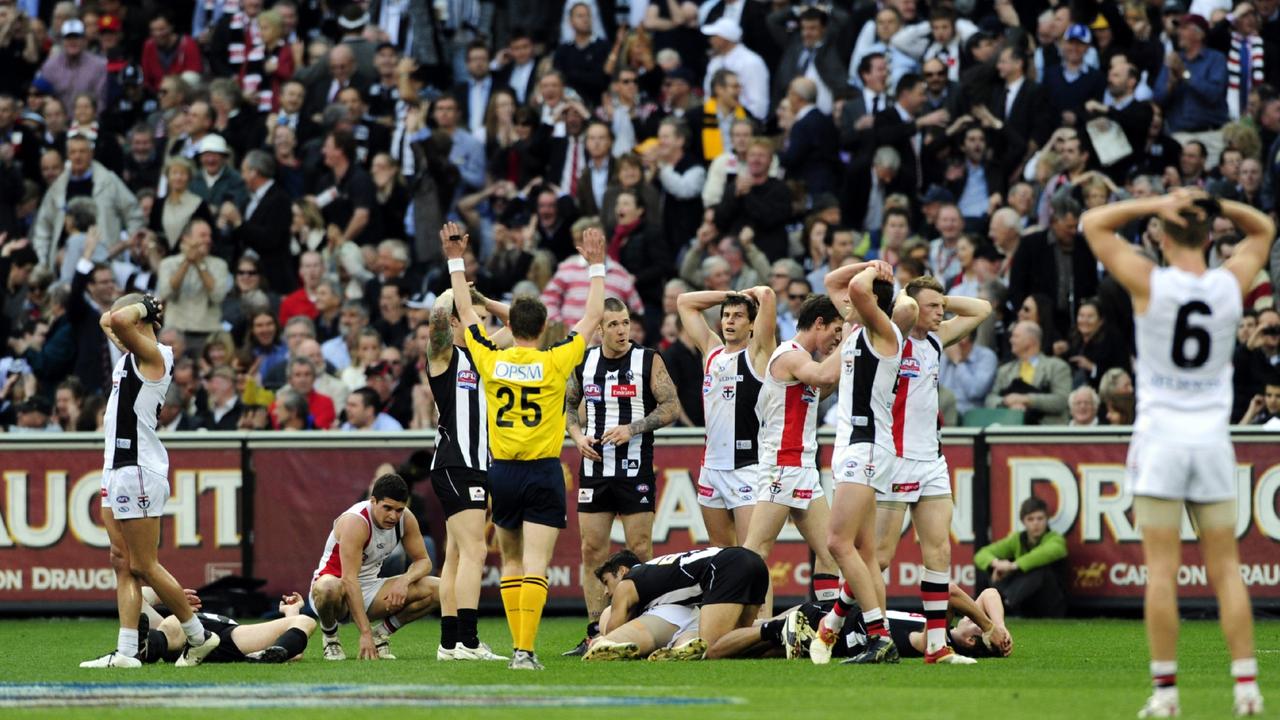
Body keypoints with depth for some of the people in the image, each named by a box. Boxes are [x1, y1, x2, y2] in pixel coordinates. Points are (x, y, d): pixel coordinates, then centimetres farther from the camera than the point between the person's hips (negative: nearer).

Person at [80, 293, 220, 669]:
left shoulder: (152, 354, -11)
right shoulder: (131, 354, 15)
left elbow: (116, 320, -28)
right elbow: (109, 322, 33)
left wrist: (142, 307, -9)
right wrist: (145, 307, 18)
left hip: (138, 471, -10)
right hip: (120, 469, 10)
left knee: (145, 566, -5)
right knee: (123, 564, 5)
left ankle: (199, 636, 5)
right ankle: (126, 652, 3)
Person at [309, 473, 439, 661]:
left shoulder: (406, 520, -7)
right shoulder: (355, 522, -28)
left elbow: (423, 561, 3)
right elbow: (349, 580, -34)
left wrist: (405, 580, -23)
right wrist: (365, 633, -39)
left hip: (369, 589, 6)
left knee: (434, 589, -11)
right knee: (327, 589, -44)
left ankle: (381, 634, 3)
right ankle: (330, 639, -11)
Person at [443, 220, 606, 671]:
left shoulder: (490, 359, -2)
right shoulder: (555, 361, -7)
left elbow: (465, 312, 13)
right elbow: (593, 316, 5)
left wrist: (456, 262, 22)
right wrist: (595, 266, 13)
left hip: (502, 472, 3)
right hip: (544, 472, -3)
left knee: (511, 562, 16)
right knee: (535, 565, -8)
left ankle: (519, 644, 15)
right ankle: (525, 650, -18)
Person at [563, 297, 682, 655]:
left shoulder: (648, 360, -4)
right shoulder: (584, 362, 8)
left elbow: (671, 407, -6)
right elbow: (568, 404, 21)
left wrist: (632, 429, -17)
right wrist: (578, 436, 2)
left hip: (635, 470, -4)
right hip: (594, 468, 4)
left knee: (639, 551, -4)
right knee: (593, 551, 3)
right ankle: (595, 633, 9)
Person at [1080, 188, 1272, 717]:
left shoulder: (1149, 283, -7)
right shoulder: (1231, 284, 1)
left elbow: (1093, 223, 3)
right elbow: (1263, 229, 21)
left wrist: (1157, 204, -4)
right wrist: (1215, 206, 5)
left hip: (1161, 440, -3)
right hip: (1213, 440, 3)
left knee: (1161, 570, -3)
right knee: (1226, 569, 5)